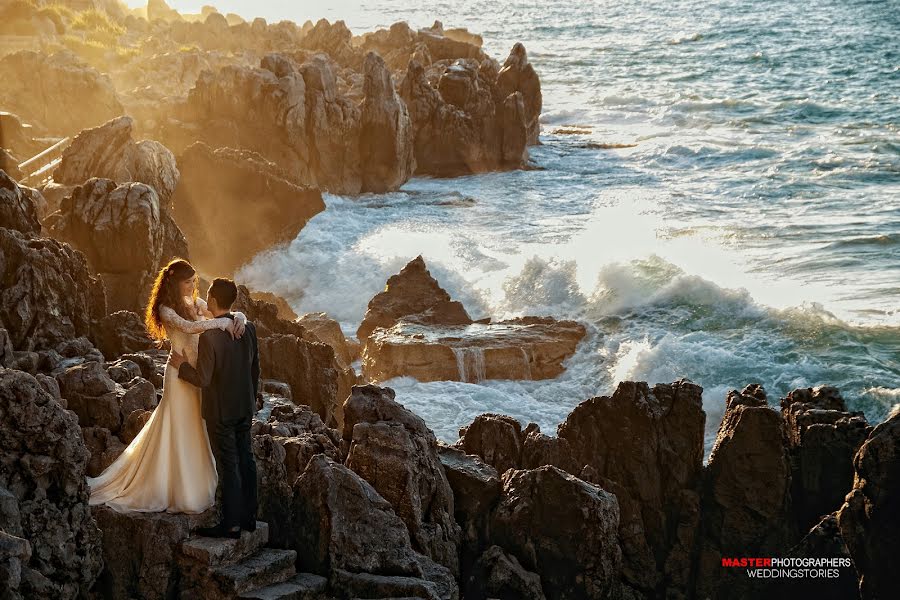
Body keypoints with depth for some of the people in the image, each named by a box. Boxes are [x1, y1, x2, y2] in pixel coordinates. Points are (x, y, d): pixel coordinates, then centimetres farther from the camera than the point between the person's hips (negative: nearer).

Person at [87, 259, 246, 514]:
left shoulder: (195, 303, 7)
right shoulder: (166, 309, -13)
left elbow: (227, 313, 4)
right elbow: (189, 327, -31)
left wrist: (238, 318, -19)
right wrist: (223, 322, -31)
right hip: (180, 375, -7)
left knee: (198, 431, 13)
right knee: (179, 432, 1)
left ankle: (198, 487, 25)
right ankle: (182, 494, 11)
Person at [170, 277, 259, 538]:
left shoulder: (209, 336, -23)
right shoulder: (248, 328, -2)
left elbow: (202, 379, -20)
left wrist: (181, 365, -3)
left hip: (220, 411, -7)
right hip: (245, 408, 7)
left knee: (228, 466, 0)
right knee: (245, 460, 14)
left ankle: (231, 524, 7)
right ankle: (248, 516, 23)